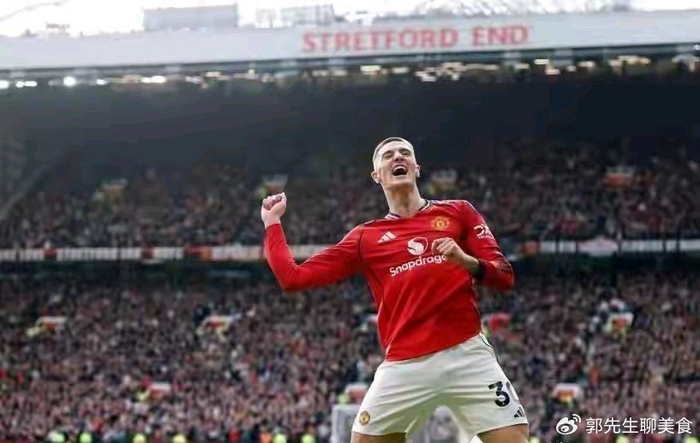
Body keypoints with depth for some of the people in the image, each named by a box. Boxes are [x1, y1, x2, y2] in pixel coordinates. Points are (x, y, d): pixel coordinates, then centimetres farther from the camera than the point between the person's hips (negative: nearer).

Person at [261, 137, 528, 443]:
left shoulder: (458, 212, 12)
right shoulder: (365, 237, 15)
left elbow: (504, 277, 6)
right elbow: (293, 277, 13)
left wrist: (466, 261, -13)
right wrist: (272, 221, 19)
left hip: (466, 355, -2)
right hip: (403, 366, 2)